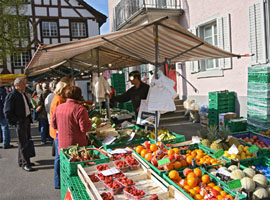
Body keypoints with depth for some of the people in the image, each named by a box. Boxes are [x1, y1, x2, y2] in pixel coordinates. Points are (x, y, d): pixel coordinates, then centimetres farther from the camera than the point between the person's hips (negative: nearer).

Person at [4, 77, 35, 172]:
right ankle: (25, 164, 8)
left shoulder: (23, 94, 13)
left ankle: (21, 161, 31)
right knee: (23, 143, -2)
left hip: (26, 121, 8)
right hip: (20, 122, -8)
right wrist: (16, 121, -16)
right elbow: (7, 112, -17)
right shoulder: (12, 95, -14)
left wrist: (29, 118, 10)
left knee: (26, 142, 16)